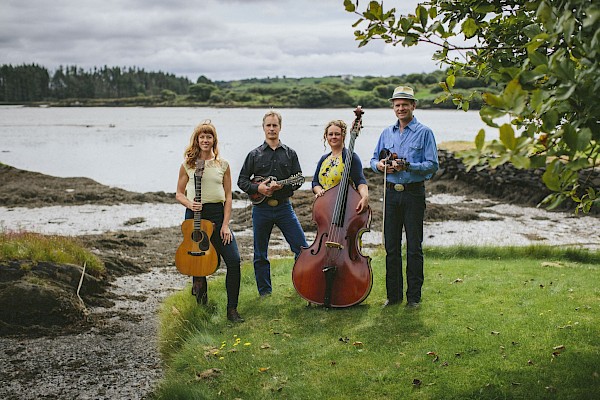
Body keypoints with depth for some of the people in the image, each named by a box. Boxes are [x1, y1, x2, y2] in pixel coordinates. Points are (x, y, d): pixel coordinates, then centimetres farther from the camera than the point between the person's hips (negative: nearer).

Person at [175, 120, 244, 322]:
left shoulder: (223, 165, 7)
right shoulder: (188, 165, 5)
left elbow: (228, 196, 6)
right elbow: (179, 193, 10)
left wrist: (225, 224, -3)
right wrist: (189, 203, -13)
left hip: (218, 214, 1)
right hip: (195, 215, 0)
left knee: (234, 260, -11)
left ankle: (232, 309, -2)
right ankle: (199, 288, 38)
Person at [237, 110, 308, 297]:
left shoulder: (289, 153, 7)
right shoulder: (254, 155, 4)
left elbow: (299, 179, 3)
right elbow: (242, 180, 5)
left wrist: (282, 185, -15)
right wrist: (258, 187, -13)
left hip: (284, 207, 0)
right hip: (261, 208, 0)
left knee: (302, 247, -4)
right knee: (260, 255, 6)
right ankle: (265, 291, 19)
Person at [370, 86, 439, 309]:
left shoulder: (424, 133, -1)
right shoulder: (386, 133, 13)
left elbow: (432, 165, -8)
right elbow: (374, 159, 17)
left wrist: (407, 166, -20)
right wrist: (379, 165, -6)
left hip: (414, 194, -4)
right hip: (391, 193, 4)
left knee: (414, 247, 1)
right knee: (391, 246, 7)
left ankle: (414, 296, 10)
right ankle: (393, 294, 16)